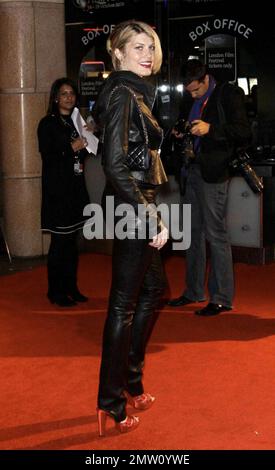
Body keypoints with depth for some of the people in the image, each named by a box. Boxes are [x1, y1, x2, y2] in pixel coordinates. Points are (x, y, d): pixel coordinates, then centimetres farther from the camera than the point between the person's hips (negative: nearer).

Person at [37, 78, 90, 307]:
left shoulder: (75, 122, 14)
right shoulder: (48, 124, -5)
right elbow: (47, 157, -12)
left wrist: (85, 145, 3)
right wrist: (72, 148, -15)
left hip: (75, 188, 7)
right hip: (57, 189, -6)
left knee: (72, 240, 10)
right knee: (60, 241, -3)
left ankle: (71, 287, 19)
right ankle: (55, 291, 6)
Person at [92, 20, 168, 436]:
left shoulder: (136, 93, 15)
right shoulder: (122, 95, -15)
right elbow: (115, 165, -23)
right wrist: (149, 215, -21)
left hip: (139, 206, 10)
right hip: (131, 209, -10)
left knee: (153, 288, 20)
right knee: (124, 303, -3)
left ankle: (131, 382, 31)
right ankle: (112, 403, 8)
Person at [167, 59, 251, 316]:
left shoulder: (229, 94, -8)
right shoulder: (190, 99, 12)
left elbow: (243, 132, -14)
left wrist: (210, 128, -25)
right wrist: (180, 133, 4)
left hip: (213, 173, -8)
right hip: (193, 170, 8)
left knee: (215, 234, -5)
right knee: (193, 233, 13)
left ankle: (222, 298, 3)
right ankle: (194, 291, 25)